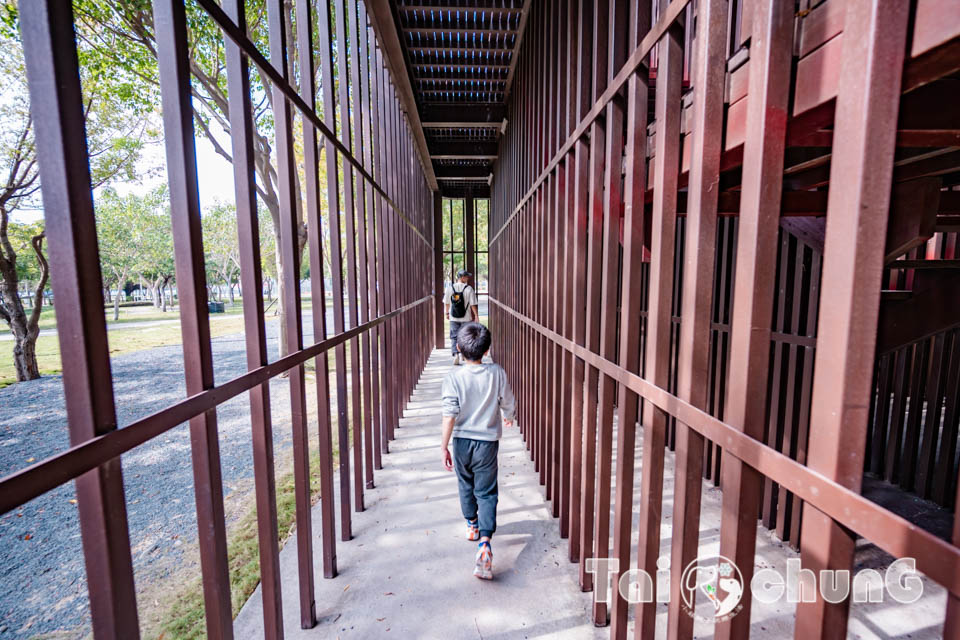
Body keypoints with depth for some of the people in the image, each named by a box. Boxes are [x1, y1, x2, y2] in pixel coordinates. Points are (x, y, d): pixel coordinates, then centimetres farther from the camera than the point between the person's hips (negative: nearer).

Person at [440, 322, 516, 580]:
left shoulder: (454, 376, -15)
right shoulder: (497, 373, -11)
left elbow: (450, 414, -18)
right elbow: (508, 404, 1)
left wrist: (444, 445, -9)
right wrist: (508, 417, 23)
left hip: (462, 441, 1)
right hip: (488, 442, -1)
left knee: (466, 485, 24)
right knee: (486, 493, 8)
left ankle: (472, 525, 45)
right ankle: (484, 543, -6)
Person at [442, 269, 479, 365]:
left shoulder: (449, 288, -2)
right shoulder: (469, 289, -10)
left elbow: (446, 302, 7)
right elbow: (473, 304, -10)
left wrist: (447, 312, 22)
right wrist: (476, 316, -2)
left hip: (453, 318, 1)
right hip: (466, 318, -1)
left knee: (454, 336, 6)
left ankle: (455, 354, -11)